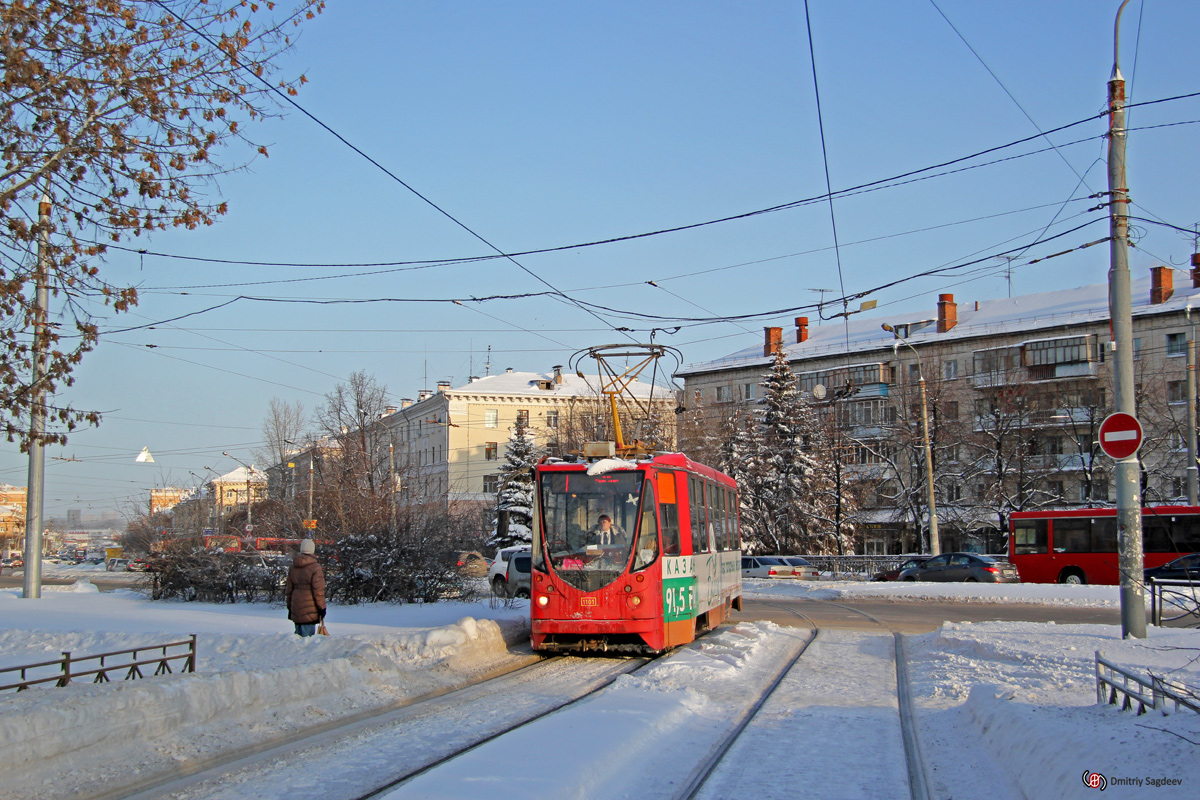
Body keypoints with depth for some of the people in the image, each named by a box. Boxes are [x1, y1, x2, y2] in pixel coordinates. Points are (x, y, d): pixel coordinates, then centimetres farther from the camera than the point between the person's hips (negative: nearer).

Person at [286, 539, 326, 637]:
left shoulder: (293, 568, 10)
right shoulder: (315, 567, -11)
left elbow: (288, 590, 15)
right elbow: (318, 590, -13)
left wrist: (290, 608, 22)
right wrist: (322, 607, -5)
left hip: (296, 609, 6)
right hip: (309, 609, -6)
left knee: (298, 635, 14)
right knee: (308, 634, -6)